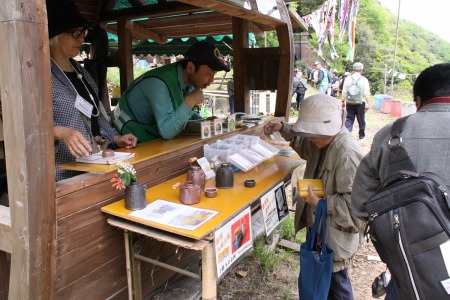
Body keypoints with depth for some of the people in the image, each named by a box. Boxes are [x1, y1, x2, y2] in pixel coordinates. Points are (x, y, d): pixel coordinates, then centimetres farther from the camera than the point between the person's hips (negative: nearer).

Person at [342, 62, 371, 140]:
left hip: (349, 103, 1)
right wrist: (368, 103, -5)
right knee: (361, 120, 13)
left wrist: (343, 101, 12)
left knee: (349, 119, 6)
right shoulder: (364, 80, -7)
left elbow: (344, 92, 2)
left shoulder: (348, 79, -2)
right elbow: (367, 93, -9)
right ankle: (362, 136, 26)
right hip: (360, 103, -1)